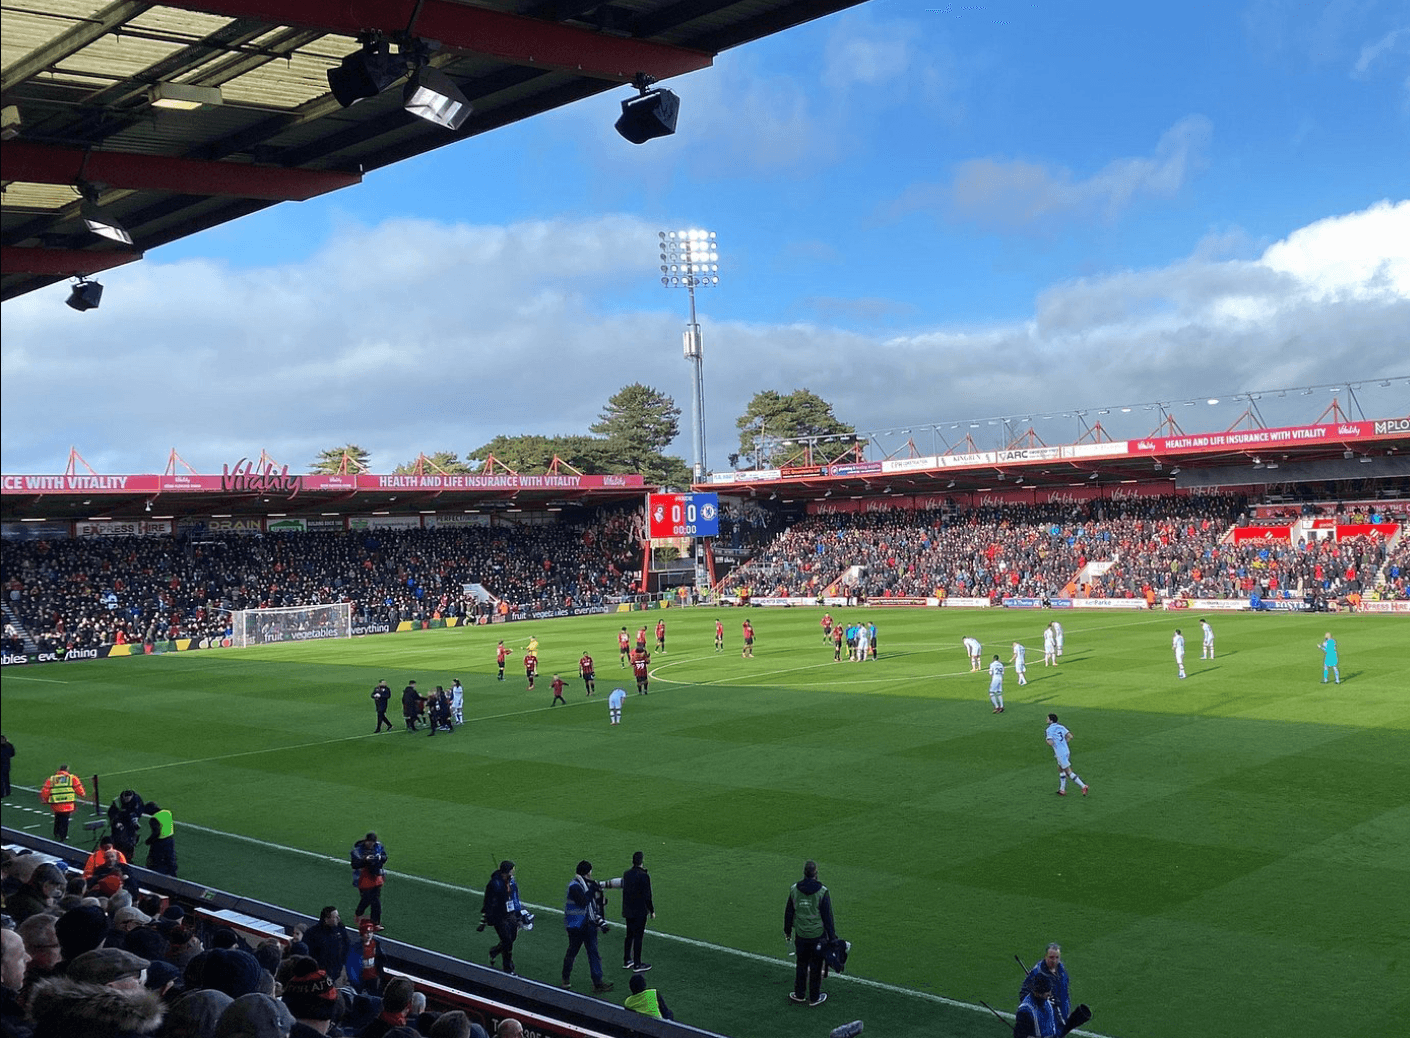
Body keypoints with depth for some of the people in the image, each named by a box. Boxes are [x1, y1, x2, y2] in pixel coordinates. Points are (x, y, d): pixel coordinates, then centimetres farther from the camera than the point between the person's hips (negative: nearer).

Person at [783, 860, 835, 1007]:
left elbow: (788, 912, 5)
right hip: (818, 934, -3)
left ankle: (799, 994, 28)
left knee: (801, 964, 17)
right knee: (816, 966, 9)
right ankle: (814, 998, 19)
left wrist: (787, 931, 17)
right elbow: (827, 916, -10)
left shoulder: (794, 890, -5)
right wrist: (832, 936, -1)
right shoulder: (822, 892, -15)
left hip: (800, 934, 3)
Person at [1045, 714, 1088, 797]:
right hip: (1066, 751, 8)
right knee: (1060, 769, 20)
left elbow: (1050, 743, -21)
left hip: (1060, 754, -8)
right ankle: (1062, 790, 23)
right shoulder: (1060, 727, 9)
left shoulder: (1049, 729, -12)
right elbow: (1070, 736, 3)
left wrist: (1046, 739, 1)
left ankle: (1083, 786, -11)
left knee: (1069, 772, -4)